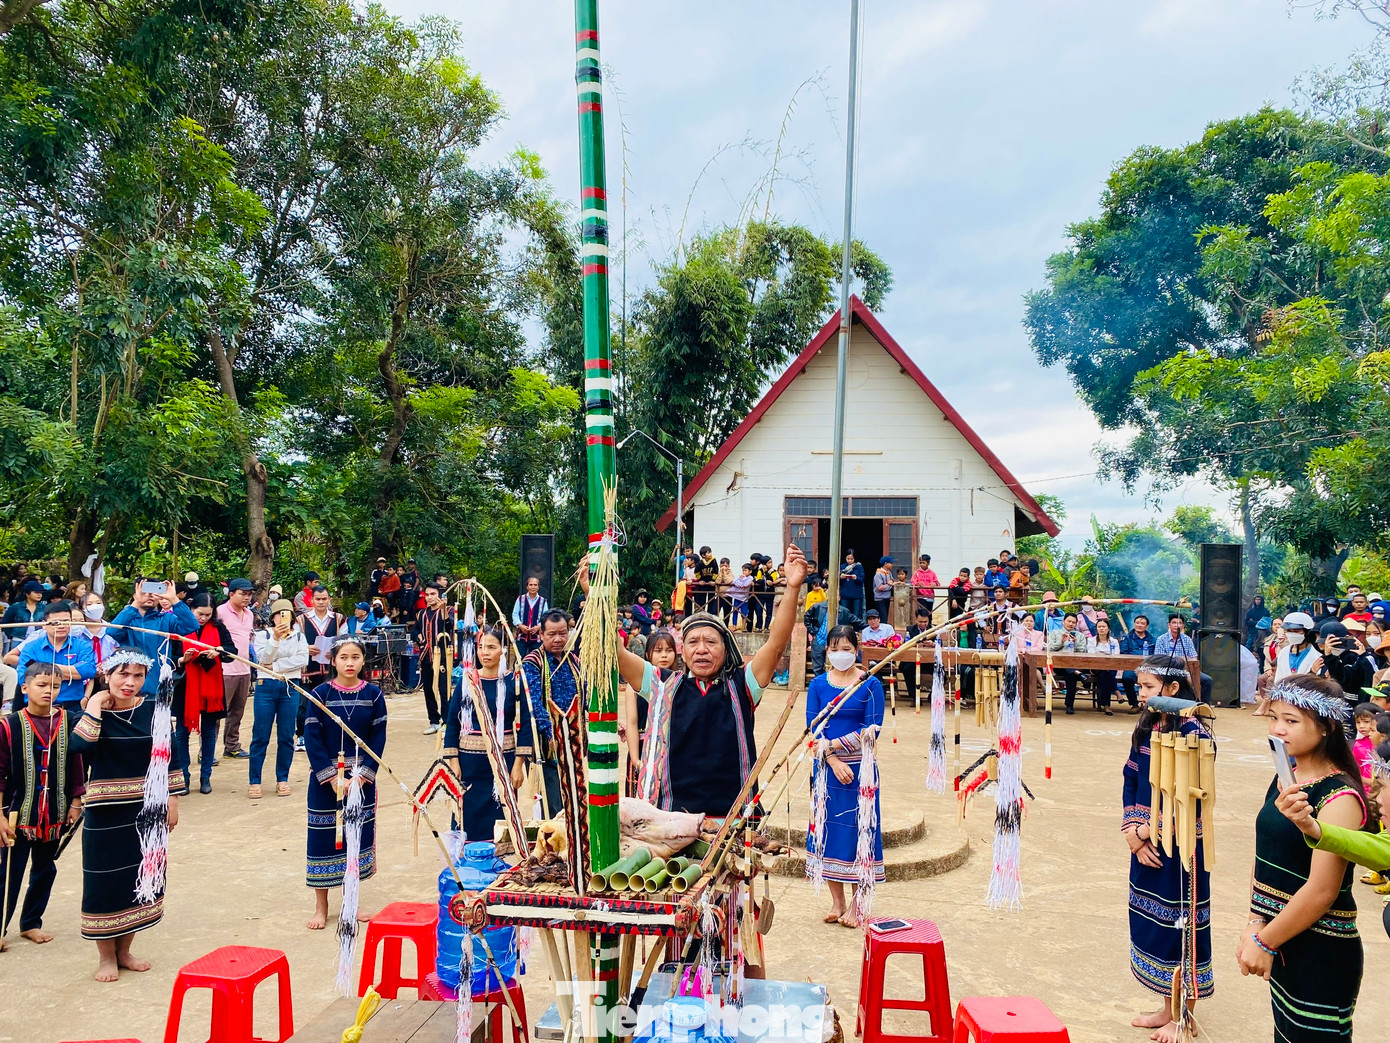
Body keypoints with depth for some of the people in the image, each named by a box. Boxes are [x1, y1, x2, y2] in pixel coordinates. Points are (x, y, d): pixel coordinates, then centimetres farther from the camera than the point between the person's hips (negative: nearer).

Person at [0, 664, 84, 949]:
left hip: (54, 815, 3)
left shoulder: (67, 722, -2)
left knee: (45, 870, 15)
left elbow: (76, 765, 4)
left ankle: (31, 922, 31)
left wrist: (75, 802, 4)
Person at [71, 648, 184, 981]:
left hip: (146, 810, 3)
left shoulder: (153, 709, -1)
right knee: (105, 881, 4)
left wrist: (172, 799, 4)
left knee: (140, 878, 12)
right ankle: (106, 957, 23)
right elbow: (79, 746, -29)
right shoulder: (95, 711, -9)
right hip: (105, 813, -3)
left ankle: (124, 951, 30)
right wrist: (95, 706, -23)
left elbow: (169, 756, 5)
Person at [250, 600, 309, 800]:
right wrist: (276, 638, -26)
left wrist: (275, 667, -10)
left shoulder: (299, 637, 9)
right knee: (260, 736, -1)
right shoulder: (262, 635, 5)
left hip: (290, 688, 2)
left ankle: (282, 779, 15)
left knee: (286, 736, 5)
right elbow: (263, 658, -12)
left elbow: (303, 660, -8)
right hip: (266, 687, -1)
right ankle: (254, 781, 6)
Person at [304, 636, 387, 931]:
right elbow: (311, 739, -9)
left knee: (358, 836, 8)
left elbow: (378, 738, -2)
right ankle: (321, 907, 18)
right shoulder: (320, 694, -7)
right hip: (325, 778, -2)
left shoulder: (373, 694, -2)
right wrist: (333, 778, -14)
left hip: (361, 779, 2)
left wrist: (361, 777, -11)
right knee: (324, 839, 3)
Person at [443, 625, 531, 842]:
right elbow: (452, 723, 3)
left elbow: (524, 724, -3)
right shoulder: (466, 680, 1)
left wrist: (518, 764, -6)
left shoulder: (514, 681, -4)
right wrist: (453, 763, -3)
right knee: (469, 820, 4)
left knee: (500, 819, 4)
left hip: (503, 761, -1)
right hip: (469, 763, 1)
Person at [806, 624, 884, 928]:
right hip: (826, 767, 3)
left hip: (859, 767, -2)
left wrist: (832, 744, -15)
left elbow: (872, 730, -9)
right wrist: (833, 761, -15)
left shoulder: (870, 684, -3)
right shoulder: (818, 685, 3)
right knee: (827, 827, 6)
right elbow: (813, 729, -2)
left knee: (857, 829, 1)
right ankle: (836, 902, 19)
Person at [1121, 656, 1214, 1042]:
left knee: (1180, 922, 4)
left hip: (1179, 846, -7)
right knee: (1151, 919, 15)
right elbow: (1131, 781, 6)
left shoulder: (1192, 732, -16)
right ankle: (1167, 1009, 30)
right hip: (1145, 845, 7)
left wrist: (1146, 830, -14)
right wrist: (1133, 832, -5)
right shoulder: (1146, 728, 6)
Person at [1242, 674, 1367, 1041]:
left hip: (1321, 953, -7)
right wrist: (1255, 924, -4)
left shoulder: (1339, 797, -20)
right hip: (1282, 938, 7)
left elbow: (1321, 891, -21)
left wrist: (1264, 941, -13)